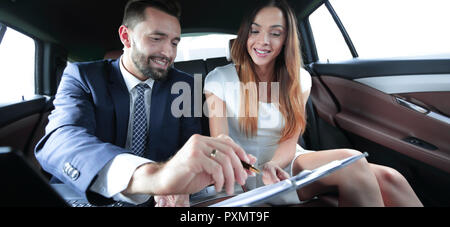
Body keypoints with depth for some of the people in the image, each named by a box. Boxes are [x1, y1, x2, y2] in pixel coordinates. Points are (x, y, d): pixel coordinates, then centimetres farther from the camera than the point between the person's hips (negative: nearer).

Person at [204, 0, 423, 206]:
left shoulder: (299, 79, 2)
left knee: (387, 179, -22)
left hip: (287, 161, 4)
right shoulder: (220, 80, -7)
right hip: (252, 173, -3)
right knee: (350, 161, -27)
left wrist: (273, 164, -26)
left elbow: (289, 140, -2)